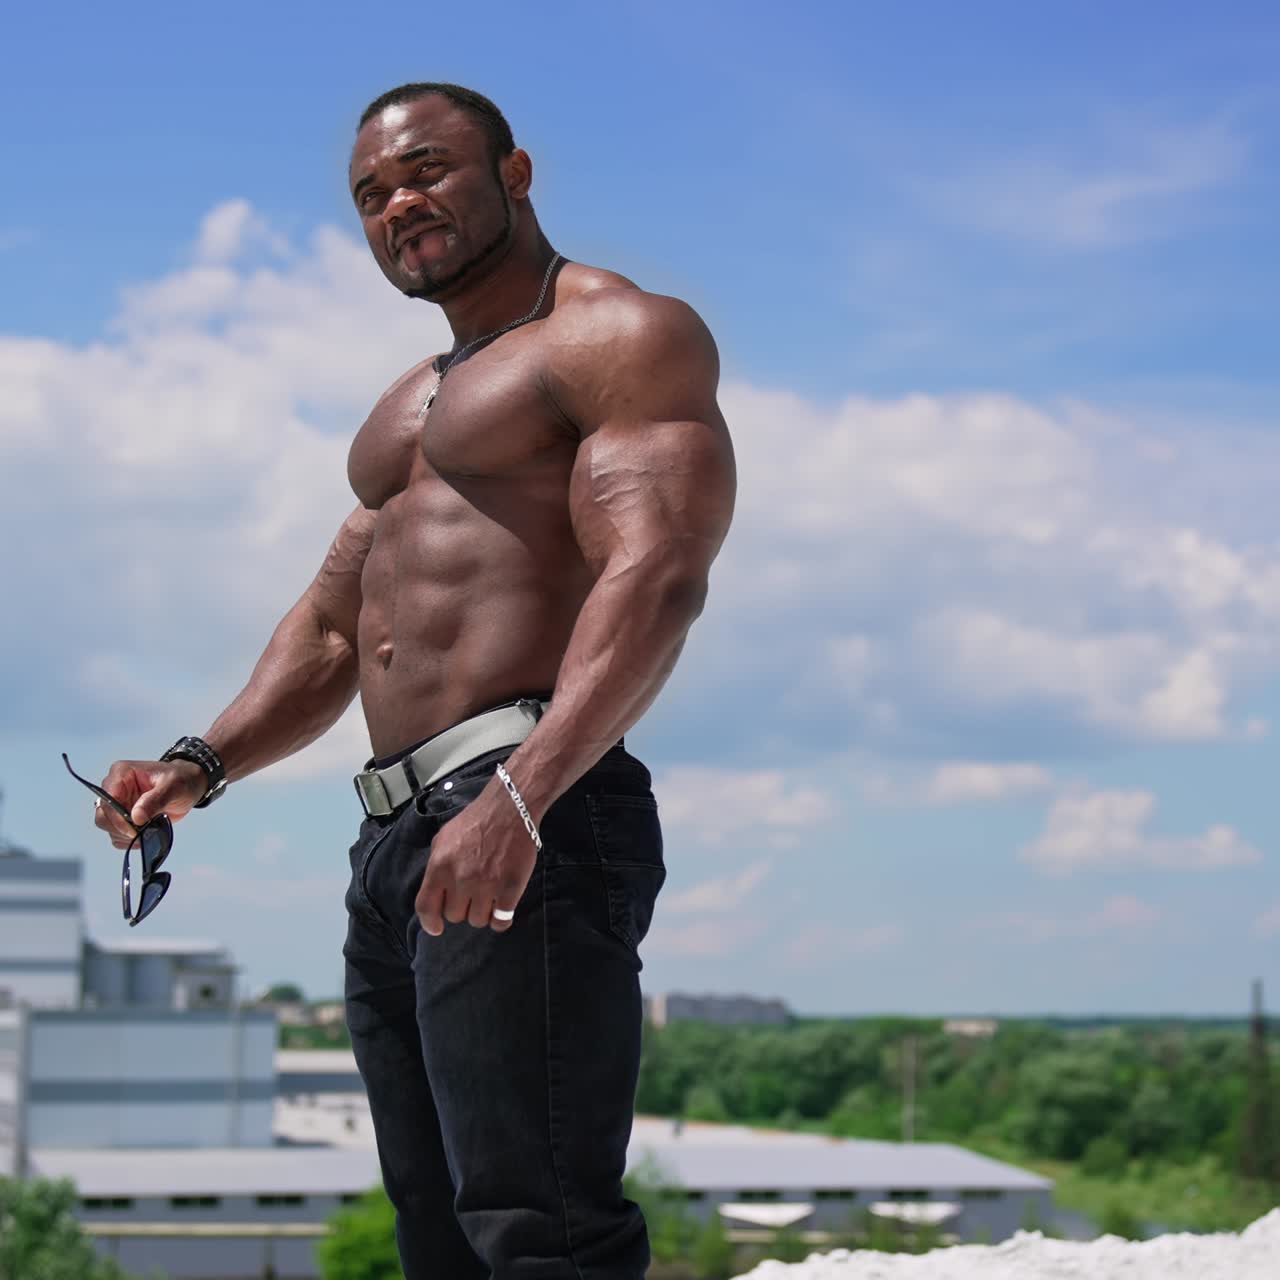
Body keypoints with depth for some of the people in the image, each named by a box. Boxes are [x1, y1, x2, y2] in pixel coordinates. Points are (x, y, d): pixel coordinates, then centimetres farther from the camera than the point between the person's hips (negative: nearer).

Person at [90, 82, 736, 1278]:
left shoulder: (625, 338, -1)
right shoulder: (407, 410, 28)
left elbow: (655, 580, -16)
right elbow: (329, 627, 29)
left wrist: (520, 799, -29)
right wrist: (201, 765, 11)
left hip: (535, 824, -9)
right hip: (394, 844, 9)